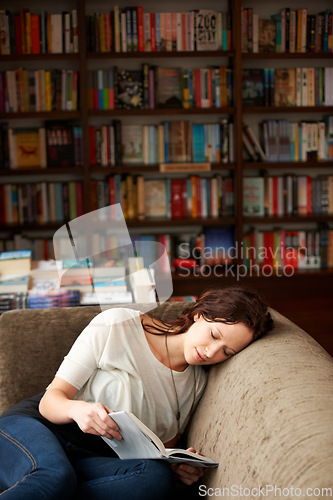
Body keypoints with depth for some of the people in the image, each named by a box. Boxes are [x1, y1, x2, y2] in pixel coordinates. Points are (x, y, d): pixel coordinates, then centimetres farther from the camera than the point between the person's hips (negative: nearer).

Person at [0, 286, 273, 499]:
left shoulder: (198, 382, 7)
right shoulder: (118, 325, -8)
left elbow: (162, 451, 13)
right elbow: (51, 399, -6)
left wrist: (179, 466, -11)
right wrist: (77, 409, -30)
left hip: (97, 461, 5)